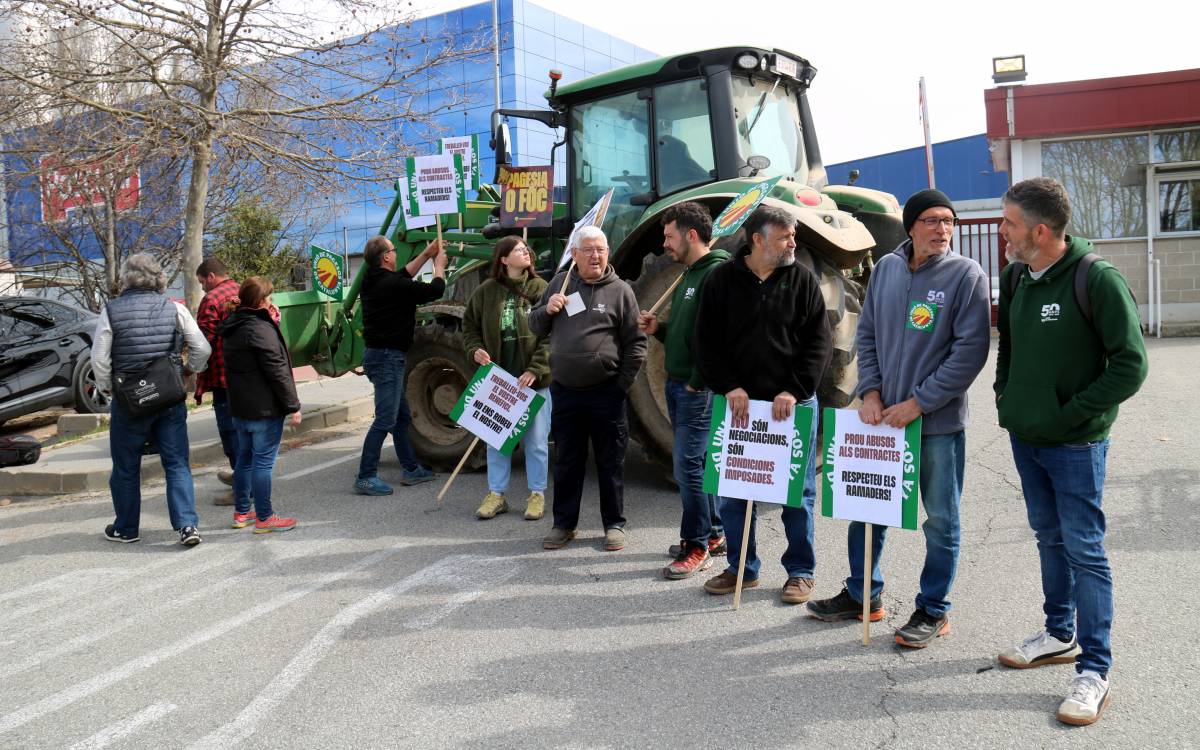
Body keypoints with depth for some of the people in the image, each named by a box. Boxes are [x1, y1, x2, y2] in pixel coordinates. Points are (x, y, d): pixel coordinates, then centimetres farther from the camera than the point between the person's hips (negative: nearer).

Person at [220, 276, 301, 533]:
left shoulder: (233, 327, 11)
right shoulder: (261, 329, -17)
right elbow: (277, 372, -18)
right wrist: (293, 406, -13)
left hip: (240, 406, 9)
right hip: (264, 408, -9)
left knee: (245, 458, 17)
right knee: (263, 462, -3)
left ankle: (241, 512, 25)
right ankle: (264, 518, 2)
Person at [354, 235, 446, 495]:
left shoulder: (373, 281, 8)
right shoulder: (393, 285, -18)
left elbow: (404, 276, 26)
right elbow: (435, 290, -8)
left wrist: (426, 255, 27)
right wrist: (439, 266, 10)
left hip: (377, 354, 10)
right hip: (387, 356, -10)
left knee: (402, 416, 17)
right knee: (385, 420, -8)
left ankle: (411, 469, 26)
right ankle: (365, 478, -6)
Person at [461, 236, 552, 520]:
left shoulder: (541, 289, -4)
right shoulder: (487, 291, 3)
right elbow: (469, 324, 15)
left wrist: (535, 369, -16)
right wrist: (475, 349, -4)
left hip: (535, 380, -2)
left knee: (536, 440, 6)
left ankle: (537, 494, 20)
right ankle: (496, 494, 23)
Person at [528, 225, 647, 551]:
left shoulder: (620, 291, -1)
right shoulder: (560, 283, 7)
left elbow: (635, 344, 0)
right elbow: (535, 327, 15)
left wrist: (623, 383, -5)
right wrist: (547, 310, -6)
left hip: (606, 393, -3)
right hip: (564, 391, 3)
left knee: (610, 462, 7)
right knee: (567, 462, 12)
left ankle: (614, 524, 20)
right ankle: (564, 523, 24)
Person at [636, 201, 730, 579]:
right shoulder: (689, 275, 17)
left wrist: (697, 381, -19)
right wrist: (658, 328, 7)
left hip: (698, 389, -10)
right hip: (679, 386, 10)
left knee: (688, 463, -8)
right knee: (695, 462, 15)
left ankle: (697, 547, 3)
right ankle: (714, 534, 26)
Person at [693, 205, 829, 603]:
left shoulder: (803, 280, 1)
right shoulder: (723, 279, 2)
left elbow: (818, 343, -2)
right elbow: (706, 342, 1)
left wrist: (794, 391, -13)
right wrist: (729, 387, -11)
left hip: (792, 404, -1)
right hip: (738, 403, 1)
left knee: (798, 492, 6)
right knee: (732, 491, 8)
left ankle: (800, 571, 21)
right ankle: (743, 568, 24)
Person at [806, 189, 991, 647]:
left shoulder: (966, 275, -8)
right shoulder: (886, 269, 5)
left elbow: (970, 350, -13)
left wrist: (918, 404, -15)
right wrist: (871, 393, -3)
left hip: (939, 423, -4)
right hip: (882, 416, 5)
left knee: (941, 519, 7)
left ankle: (933, 610, 24)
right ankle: (862, 596, 32)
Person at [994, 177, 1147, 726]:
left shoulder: (1097, 280, -18)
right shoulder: (1016, 277, 4)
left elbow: (1130, 366, -18)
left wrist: (1069, 414, -17)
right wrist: (1006, 396, 9)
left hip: (1074, 444, -7)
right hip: (1024, 435, 7)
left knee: (1084, 549, 0)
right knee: (1049, 537, 18)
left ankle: (1094, 670, 11)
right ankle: (1061, 635, 35)